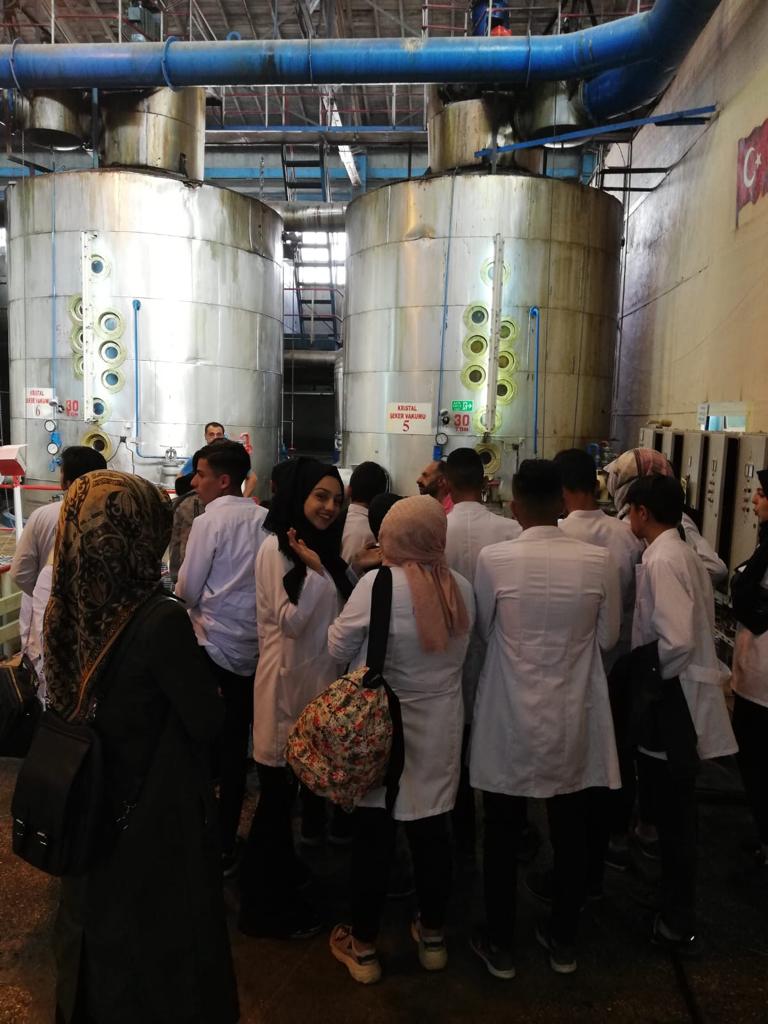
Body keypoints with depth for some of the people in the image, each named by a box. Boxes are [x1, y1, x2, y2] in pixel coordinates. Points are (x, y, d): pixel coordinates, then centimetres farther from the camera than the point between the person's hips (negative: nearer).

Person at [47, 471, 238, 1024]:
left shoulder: (68, 608, -12)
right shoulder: (162, 618, -30)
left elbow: (67, 701, 4)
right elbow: (208, 721, -20)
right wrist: (193, 658, -4)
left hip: (92, 809, 6)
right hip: (159, 812, -6)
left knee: (101, 922, 30)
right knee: (161, 937, 20)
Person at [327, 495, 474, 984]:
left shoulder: (377, 583, -20)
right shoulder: (462, 588, -5)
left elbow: (339, 648, -9)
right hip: (438, 730, 4)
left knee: (374, 834, 11)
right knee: (431, 829, 17)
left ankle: (364, 946, 28)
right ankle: (433, 935, 36)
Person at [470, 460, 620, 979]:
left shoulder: (493, 559, -16)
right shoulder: (598, 560, -12)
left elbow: (484, 630, -3)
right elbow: (608, 638, -1)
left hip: (511, 721, -1)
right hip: (575, 721, 2)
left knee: (503, 834, 16)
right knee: (571, 833, 19)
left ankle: (500, 944, 31)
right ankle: (564, 939, 37)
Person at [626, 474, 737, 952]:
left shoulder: (662, 561, -20)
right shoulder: (687, 554, 9)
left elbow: (676, 641, -28)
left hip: (671, 703, -9)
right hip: (681, 699, 9)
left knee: (672, 816, 6)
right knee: (677, 812, 22)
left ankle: (678, 925, 23)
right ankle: (678, 909, 39)